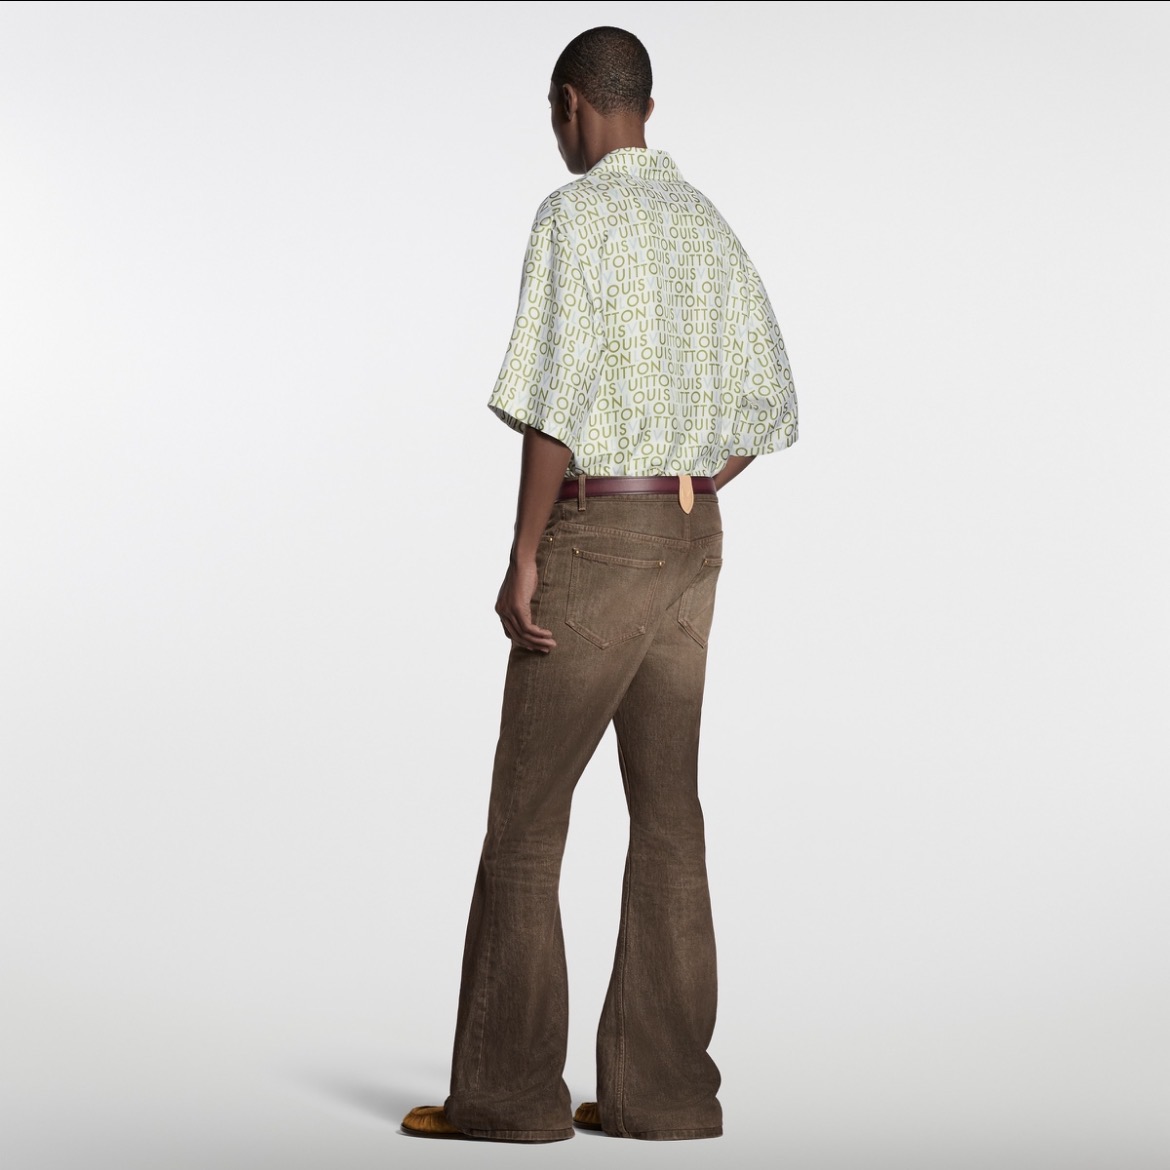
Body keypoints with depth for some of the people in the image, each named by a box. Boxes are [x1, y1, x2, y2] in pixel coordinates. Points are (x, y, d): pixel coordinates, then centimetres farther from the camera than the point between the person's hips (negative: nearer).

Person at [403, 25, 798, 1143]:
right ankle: (662, 1085, 7)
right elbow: (769, 404, 15)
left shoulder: (573, 215, -10)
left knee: (525, 808, -2)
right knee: (665, 809, 6)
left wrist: (521, 560, -17)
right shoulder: (708, 225, 15)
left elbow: (556, 396, -20)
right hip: (691, 534, 8)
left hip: (596, 534, -8)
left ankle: (507, 1086, 1)